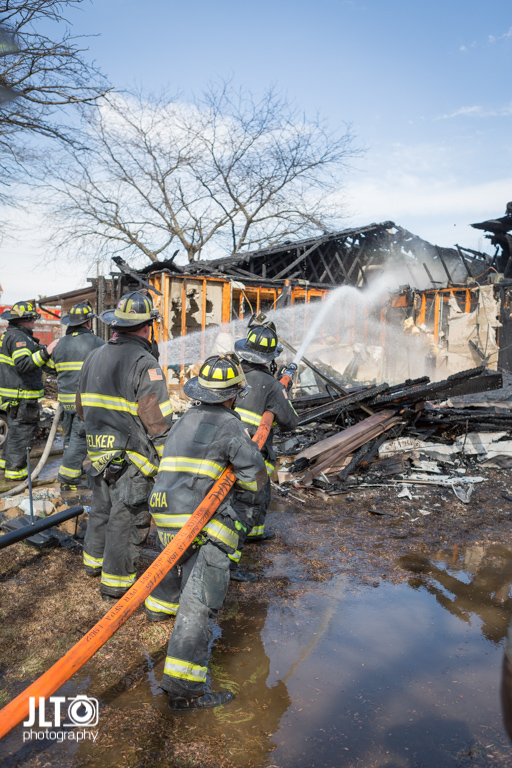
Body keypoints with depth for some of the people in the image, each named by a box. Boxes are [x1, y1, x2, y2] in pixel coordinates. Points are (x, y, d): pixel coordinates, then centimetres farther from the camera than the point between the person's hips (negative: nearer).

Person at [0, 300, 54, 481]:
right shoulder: (18, 337, -18)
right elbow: (23, 364, -31)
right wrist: (46, 352, -32)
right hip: (20, 396, -11)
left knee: (15, 428, 22)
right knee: (22, 431, -3)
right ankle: (15, 469, 4)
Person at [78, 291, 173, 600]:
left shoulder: (94, 357, 7)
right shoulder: (145, 363, -18)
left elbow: (82, 407, 16)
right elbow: (158, 421, -20)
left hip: (99, 454, 8)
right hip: (132, 458, -7)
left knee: (102, 508, 24)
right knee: (127, 517, 5)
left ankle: (94, 559, 41)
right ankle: (116, 580, 15)